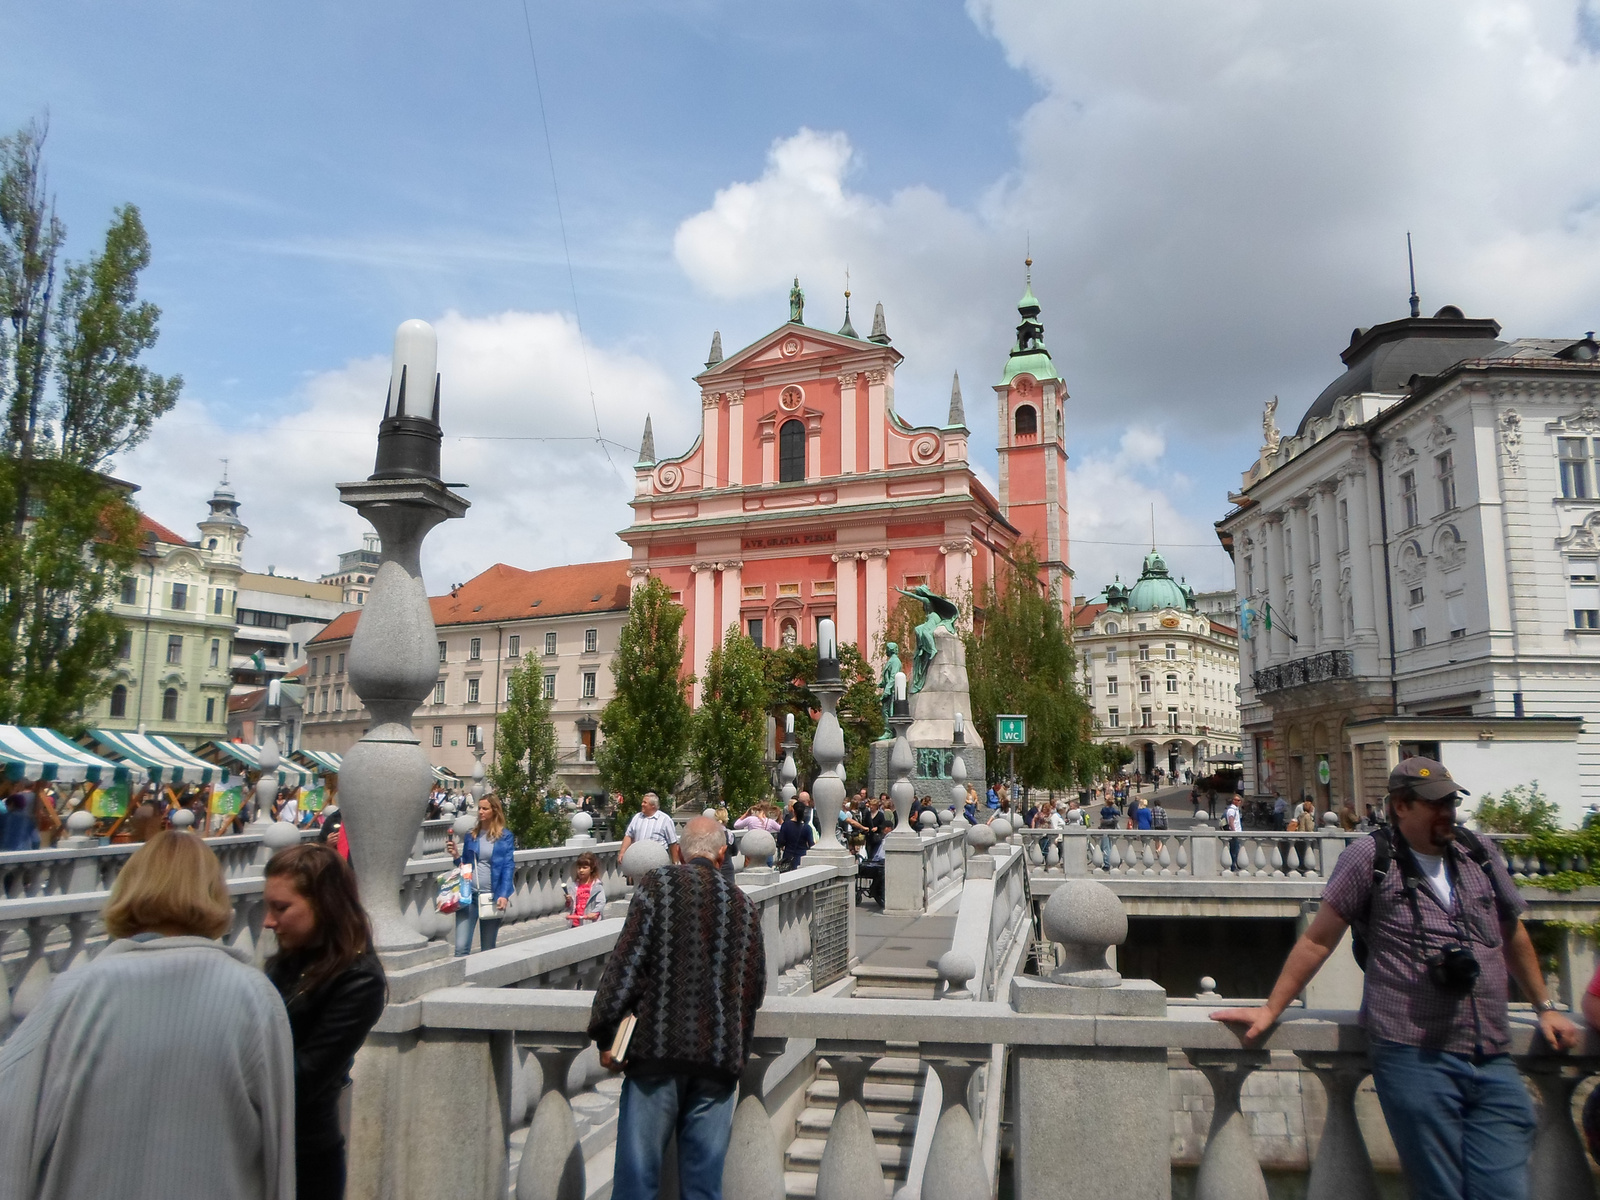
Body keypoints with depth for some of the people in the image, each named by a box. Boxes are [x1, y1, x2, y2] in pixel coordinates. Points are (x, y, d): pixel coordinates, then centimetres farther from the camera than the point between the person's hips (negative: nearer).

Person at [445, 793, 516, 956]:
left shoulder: (505, 836, 0)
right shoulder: (471, 835, 11)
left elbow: (508, 867, -6)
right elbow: (464, 866, 18)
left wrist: (504, 895, -17)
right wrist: (456, 856, -3)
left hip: (492, 896, -2)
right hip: (469, 894, 2)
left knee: (488, 949, 7)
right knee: (461, 947, -8)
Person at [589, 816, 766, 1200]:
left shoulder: (660, 884, -1)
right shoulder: (743, 905, 11)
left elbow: (628, 960, -8)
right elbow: (755, 986, 15)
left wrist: (605, 1032, -4)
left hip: (658, 1049, -3)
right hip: (719, 1059, 3)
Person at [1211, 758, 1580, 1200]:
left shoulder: (1480, 855, 13)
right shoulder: (1370, 856, -1)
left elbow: (1513, 935, 28)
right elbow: (1318, 939, 2)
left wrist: (1544, 1006, 28)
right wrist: (1270, 1009, 1)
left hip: (1493, 1062, 4)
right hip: (1414, 1058, -4)